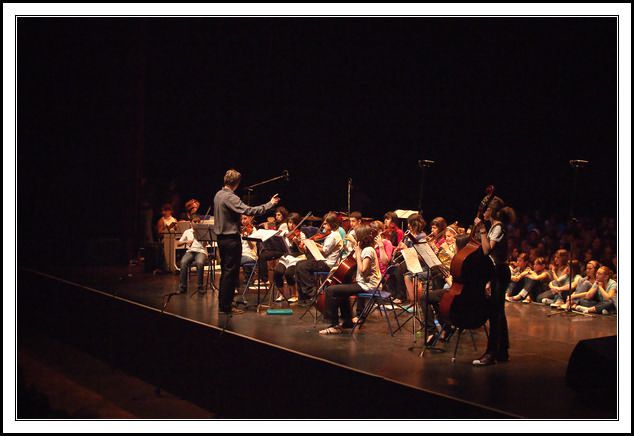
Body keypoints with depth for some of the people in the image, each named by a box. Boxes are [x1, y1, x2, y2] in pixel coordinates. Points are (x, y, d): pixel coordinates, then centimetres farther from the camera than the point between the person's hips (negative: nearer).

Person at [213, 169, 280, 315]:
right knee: (231, 273, -3)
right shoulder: (230, 198, -20)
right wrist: (269, 204, -23)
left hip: (221, 237, 9)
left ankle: (222, 303, 22)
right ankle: (226, 306, -1)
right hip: (231, 239, -9)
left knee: (225, 271, 16)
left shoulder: (218, 195, 8)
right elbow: (248, 210, -29)